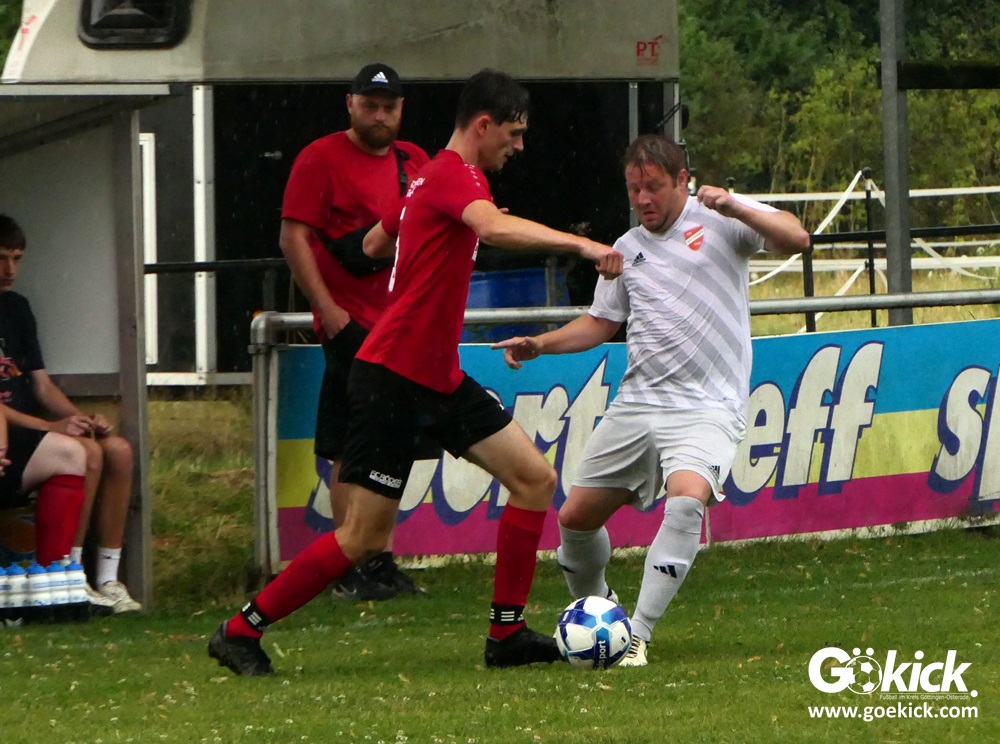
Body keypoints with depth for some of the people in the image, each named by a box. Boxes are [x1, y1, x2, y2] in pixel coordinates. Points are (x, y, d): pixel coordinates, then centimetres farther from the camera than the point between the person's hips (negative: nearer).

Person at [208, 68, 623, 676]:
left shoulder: (433, 177, 16)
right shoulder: (455, 175, -15)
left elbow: (375, 243, 31)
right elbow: (493, 227, -38)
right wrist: (579, 244, -45)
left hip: (439, 380, 10)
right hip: (394, 379, -10)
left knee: (535, 479, 3)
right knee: (366, 536, -7)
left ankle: (507, 635, 6)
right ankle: (241, 632, 4)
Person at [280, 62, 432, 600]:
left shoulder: (414, 162, 15)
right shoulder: (322, 159, -5)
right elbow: (293, 238, -9)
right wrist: (328, 308, -15)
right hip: (351, 327, -7)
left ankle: (380, 562, 19)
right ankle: (353, 571, -6)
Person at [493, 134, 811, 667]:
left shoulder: (719, 222, -1)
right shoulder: (627, 248, 15)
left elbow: (795, 239, -15)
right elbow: (600, 323, 24)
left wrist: (735, 206, -29)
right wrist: (538, 344, 9)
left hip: (706, 407, -6)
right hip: (636, 403, 6)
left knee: (686, 498, -31)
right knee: (576, 516, 4)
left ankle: (636, 636, -27)